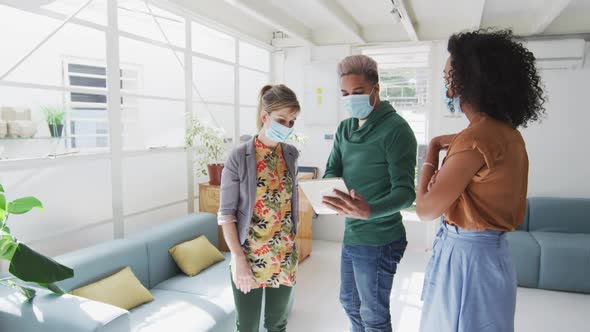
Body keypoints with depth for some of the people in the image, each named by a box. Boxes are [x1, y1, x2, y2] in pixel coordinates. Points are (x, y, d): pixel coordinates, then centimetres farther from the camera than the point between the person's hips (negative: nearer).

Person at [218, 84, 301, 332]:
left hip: (284, 256, 4)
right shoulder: (239, 157, -11)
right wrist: (238, 258, -15)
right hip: (248, 257, -3)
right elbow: (226, 213, -11)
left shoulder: (291, 155, 2)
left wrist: (292, 244, 10)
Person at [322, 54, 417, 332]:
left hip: (378, 239, -7)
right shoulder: (345, 128, 8)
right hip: (350, 234, 7)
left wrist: (369, 211, -40)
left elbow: (405, 191, -22)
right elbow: (331, 172, 6)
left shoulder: (396, 129, -16)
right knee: (349, 302, 23)